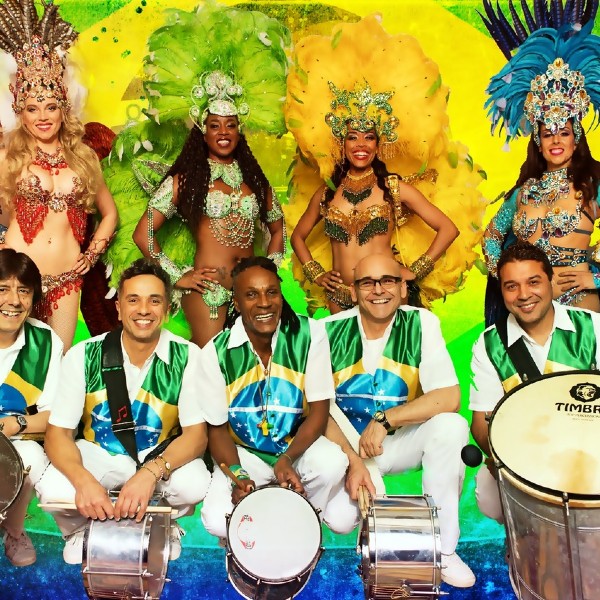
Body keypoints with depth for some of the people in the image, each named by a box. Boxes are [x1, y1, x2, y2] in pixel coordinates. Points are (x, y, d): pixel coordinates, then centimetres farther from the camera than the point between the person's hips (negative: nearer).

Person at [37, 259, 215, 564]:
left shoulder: (187, 356, -15)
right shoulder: (83, 356, -14)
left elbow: (196, 433, -17)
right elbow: (57, 432, -13)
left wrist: (152, 472, -37)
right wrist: (83, 480, -35)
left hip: (162, 456, 0)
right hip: (98, 454, 1)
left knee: (195, 484, -31)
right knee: (54, 490, -29)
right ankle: (81, 529, 10)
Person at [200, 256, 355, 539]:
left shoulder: (309, 334, -14)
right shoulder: (216, 353, -14)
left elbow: (319, 410, -12)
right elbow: (217, 427, -6)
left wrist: (287, 459, -27)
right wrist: (237, 475, -24)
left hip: (299, 444, 0)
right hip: (245, 453, 0)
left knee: (333, 463, -33)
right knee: (218, 522, -25)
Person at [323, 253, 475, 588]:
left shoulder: (422, 323, -11)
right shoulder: (331, 331, -11)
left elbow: (449, 397, -20)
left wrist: (384, 420, -26)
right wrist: (352, 461, -24)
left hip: (401, 442, 1)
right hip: (345, 445, -1)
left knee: (452, 427, -28)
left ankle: (442, 545, -13)